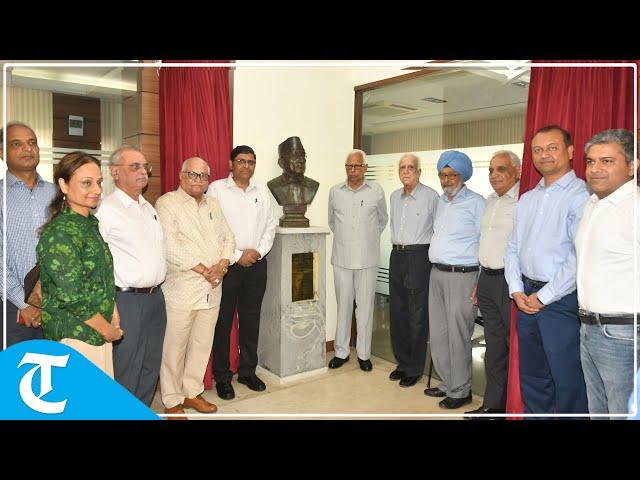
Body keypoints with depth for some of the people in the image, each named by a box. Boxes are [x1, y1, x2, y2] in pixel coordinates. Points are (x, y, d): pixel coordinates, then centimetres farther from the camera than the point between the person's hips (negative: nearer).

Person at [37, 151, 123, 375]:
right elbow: (72, 298, -20)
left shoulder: (90, 224, 10)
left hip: (100, 332, 8)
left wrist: (113, 313, 5)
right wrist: (110, 331, -10)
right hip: (75, 338, -8)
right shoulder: (59, 234, -17)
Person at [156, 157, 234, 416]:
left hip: (212, 288, 6)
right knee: (175, 346, 4)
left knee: (203, 343, 14)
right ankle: (172, 401, 21)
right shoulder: (167, 203, -6)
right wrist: (203, 270, -14)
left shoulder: (213, 204, 15)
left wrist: (221, 266, -5)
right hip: (181, 288, -6)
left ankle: (192, 392, 31)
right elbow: (170, 246, -16)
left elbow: (227, 237, 13)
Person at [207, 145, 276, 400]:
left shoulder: (262, 191, 10)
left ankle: (248, 371, 27)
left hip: (257, 264, 4)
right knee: (223, 322, 4)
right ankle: (222, 377, 19)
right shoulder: (216, 189, -4)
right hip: (226, 264, -4)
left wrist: (259, 251, -5)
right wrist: (237, 256, -12)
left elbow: (270, 225, 11)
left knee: (251, 320, 12)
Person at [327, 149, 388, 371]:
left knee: (365, 306, 6)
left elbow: (383, 219, 14)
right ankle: (341, 351, 22)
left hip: (367, 259, -1)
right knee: (343, 305, 9)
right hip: (341, 258, 1)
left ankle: (364, 353, 19)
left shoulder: (376, 191, 0)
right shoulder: (335, 191, 4)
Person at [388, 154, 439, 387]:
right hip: (397, 255, 7)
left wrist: (431, 253, -3)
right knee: (397, 311, 11)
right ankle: (402, 362, 26)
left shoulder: (431, 196, -8)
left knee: (417, 315, 0)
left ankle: (414, 369, 13)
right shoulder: (395, 196, 13)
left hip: (419, 256, -6)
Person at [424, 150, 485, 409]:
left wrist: (481, 281, -11)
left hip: (461, 275, -7)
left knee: (458, 336, -1)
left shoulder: (476, 203, -7)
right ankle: (447, 383, 28)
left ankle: (460, 391, 14)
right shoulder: (440, 202, 15)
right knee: (438, 333, 12)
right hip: (437, 272, 7)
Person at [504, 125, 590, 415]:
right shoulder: (527, 199, 14)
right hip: (526, 298, 7)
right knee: (532, 379, 18)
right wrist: (516, 290, 0)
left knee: (568, 382, 4)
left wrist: (543, 297, -13)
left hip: (562, 300, -7)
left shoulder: (582, 196, -10)